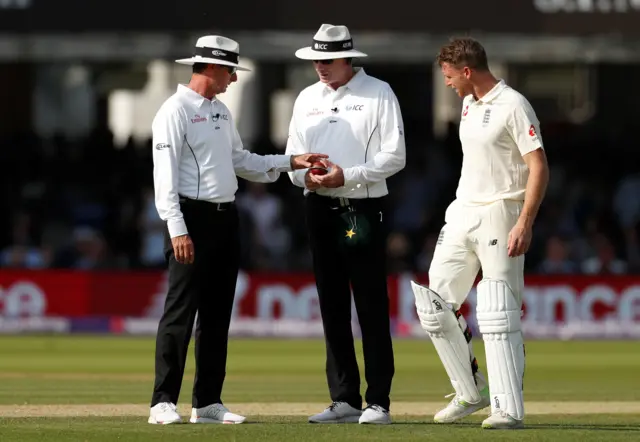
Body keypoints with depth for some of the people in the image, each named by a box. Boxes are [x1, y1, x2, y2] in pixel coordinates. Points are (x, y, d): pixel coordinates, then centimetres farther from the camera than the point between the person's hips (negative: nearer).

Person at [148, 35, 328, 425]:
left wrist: (291, 162, 15)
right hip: (192, 217, -9)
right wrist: (177, 229, -23)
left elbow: (241, 161, 24)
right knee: (181, 313, -9)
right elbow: (165, 174, -15)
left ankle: (208, 403, 13)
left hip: (225, 218, 9)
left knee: (217, 315, 9)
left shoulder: (222, 111, 17)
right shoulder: (176, 112, -10)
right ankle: (164, 402, -7)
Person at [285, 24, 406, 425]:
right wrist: (305, 176, -7)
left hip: (363, 209, -5)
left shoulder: (378, 94, -2)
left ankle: (378, 402, -3)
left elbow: (394, 156, -8)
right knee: (332, 307, 7)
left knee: (372, 308, -5)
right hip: (320, 208, 6)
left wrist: (347, 176, -17)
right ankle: (344, 400, 11)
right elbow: (293, 155, 15)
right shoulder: (307, 99, 14)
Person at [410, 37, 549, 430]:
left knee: (498, 315, -11)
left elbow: (539, 167, -17)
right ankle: (472, 393, 16)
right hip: (462, 216, 9)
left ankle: (509, 409, -9)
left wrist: (524, 224, -25)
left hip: (499, 216, -9)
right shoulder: (470, 104, 14)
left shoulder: (513, 106, -13)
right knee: (434, 305, 7)